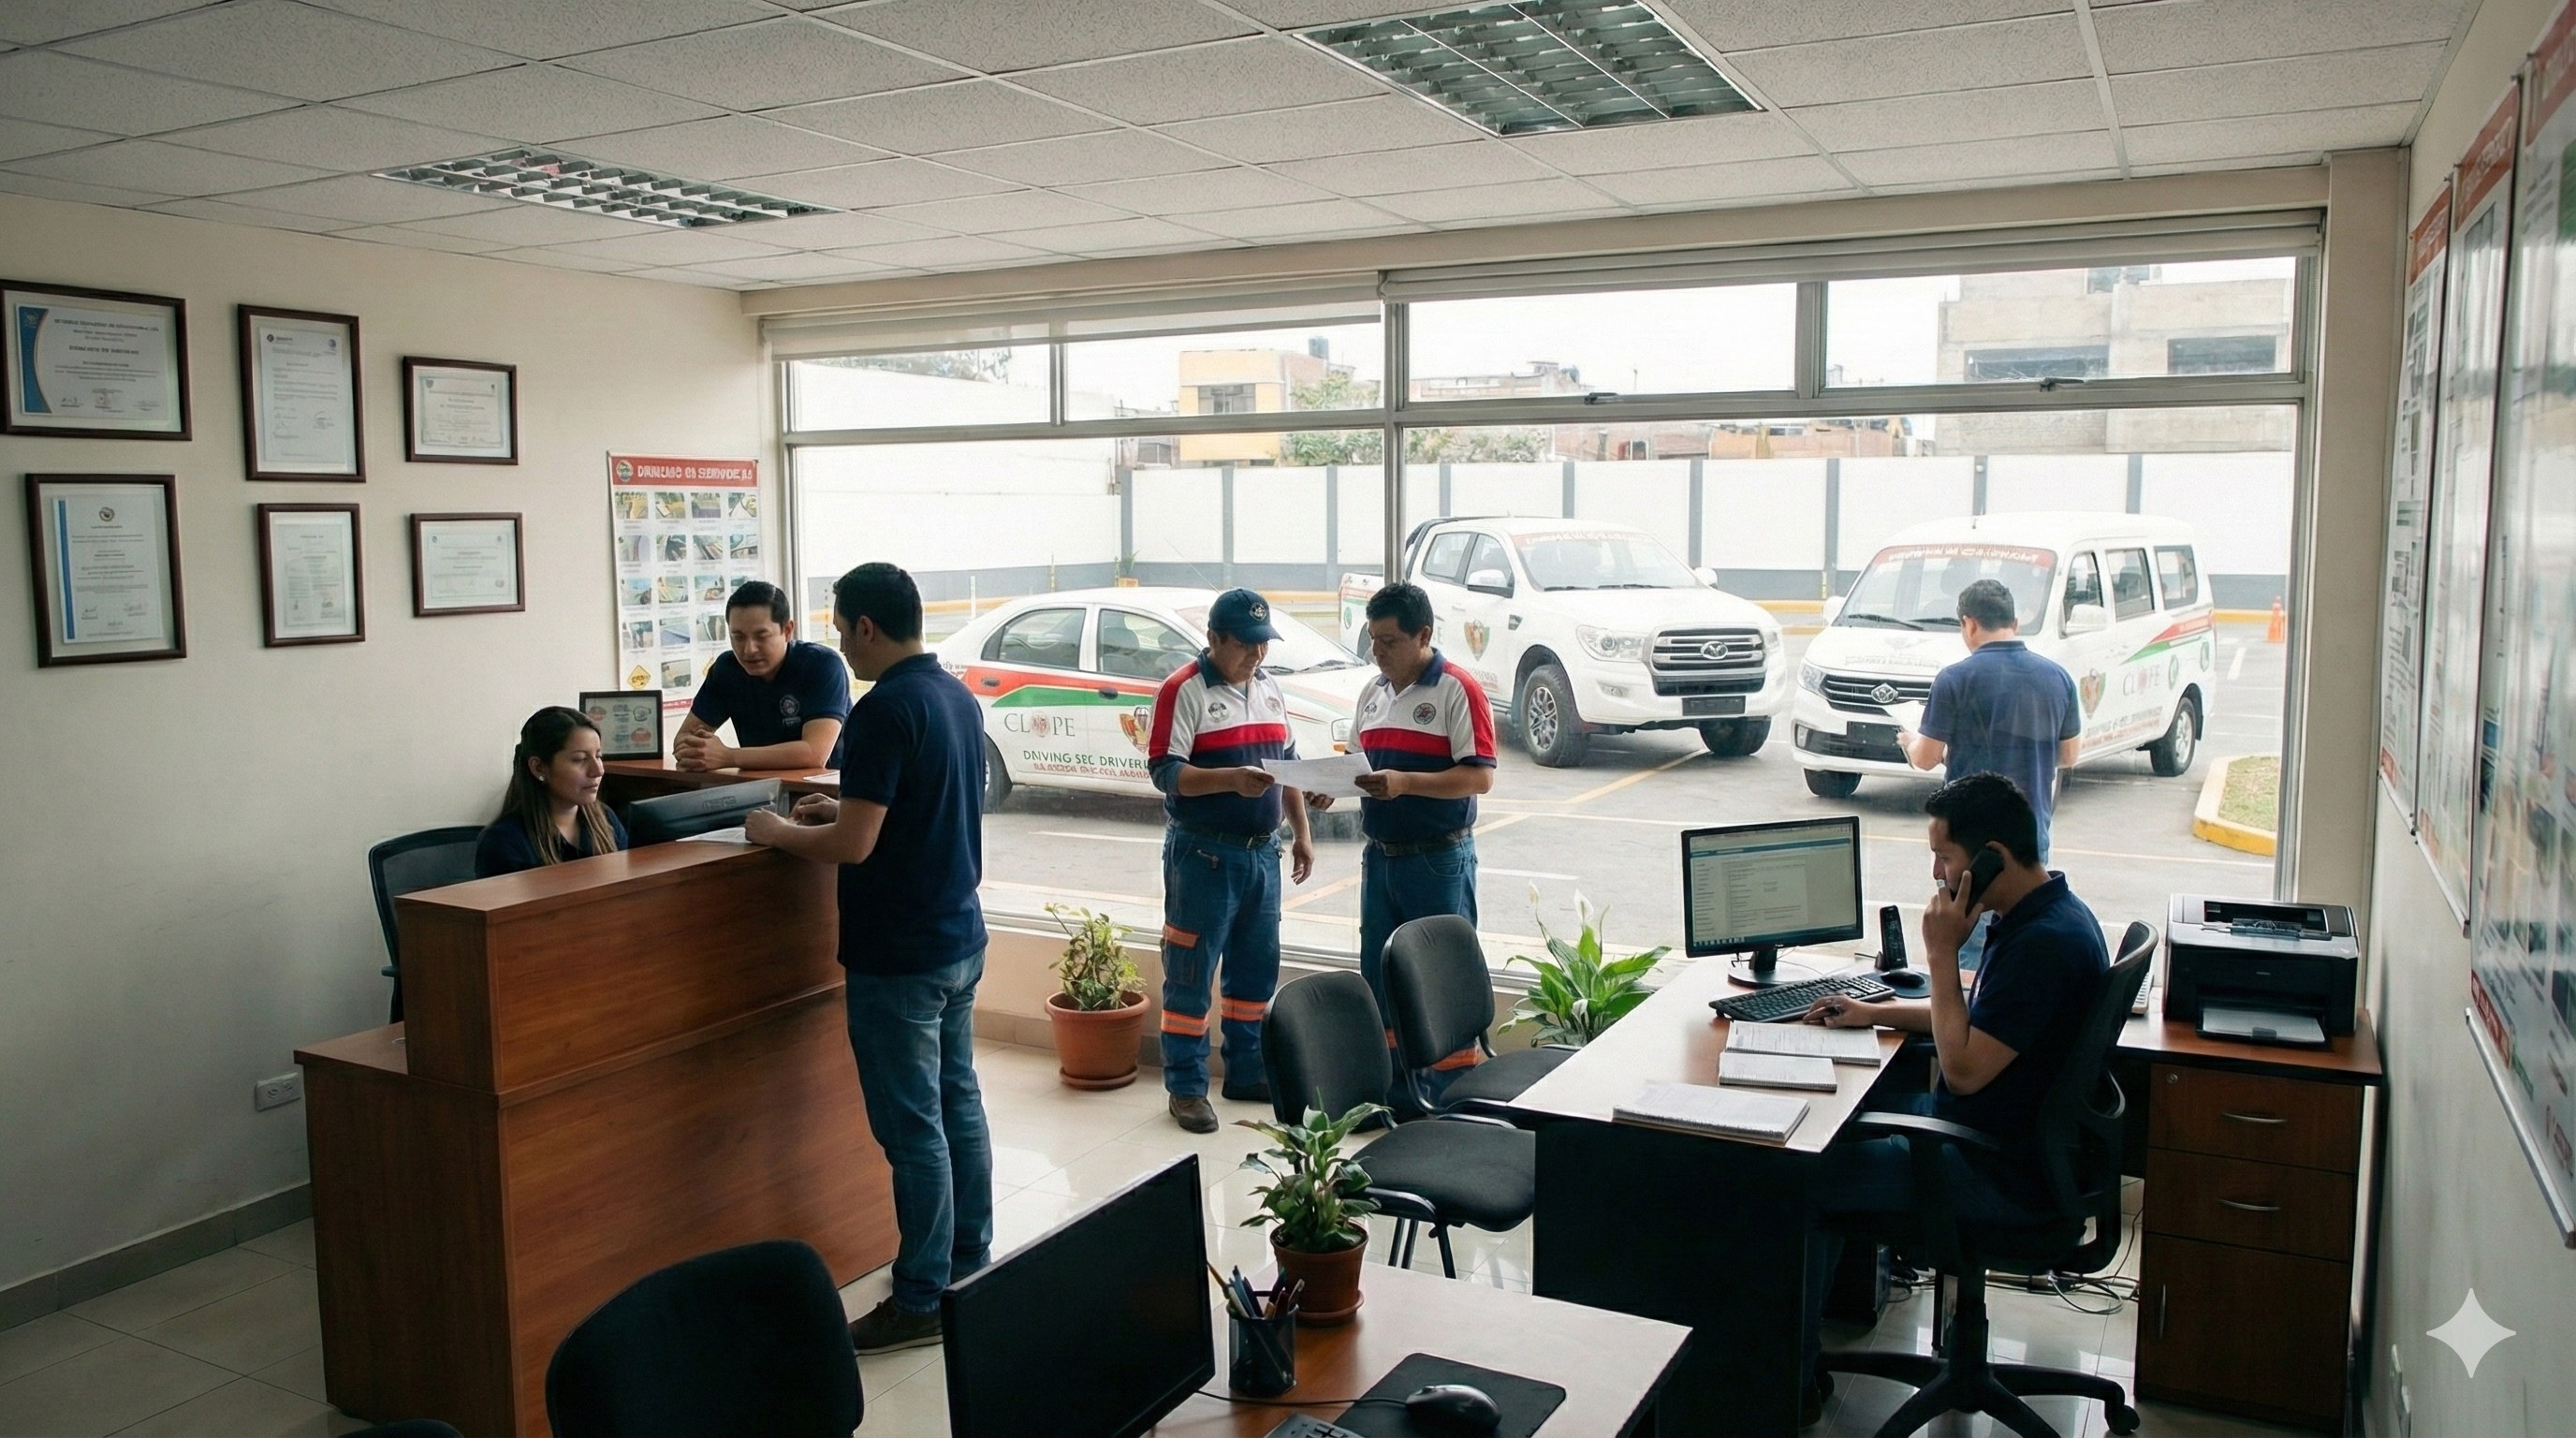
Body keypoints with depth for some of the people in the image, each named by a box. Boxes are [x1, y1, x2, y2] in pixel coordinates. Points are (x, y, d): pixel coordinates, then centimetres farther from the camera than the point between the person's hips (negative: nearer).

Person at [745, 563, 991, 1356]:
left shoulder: (885, 709, -20)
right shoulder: (959, 697, 8)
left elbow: (853, 845, -22)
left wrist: (779, 832, -5)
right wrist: (842, 809, 17)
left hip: (899, 955, -9)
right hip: (960, 936, 9)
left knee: (913, 1128, 0)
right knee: (959, 1103, 18)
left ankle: (922, 1301, 10)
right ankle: (969, 1263, 31)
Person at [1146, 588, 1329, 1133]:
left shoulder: (1269, 689, 13)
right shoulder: (1184, 690, -10)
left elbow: (1288, 763, 19)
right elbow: (1165, 771, -18)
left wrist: (1301, 833, 14)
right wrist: (1232, 779, -30)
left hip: (1262, 850, 7)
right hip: (1203, 853, -7)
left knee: (1257, 967, 14)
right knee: (1191, 973, 0)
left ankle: (1247, 1071, 28)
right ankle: (1186, 1087, 9)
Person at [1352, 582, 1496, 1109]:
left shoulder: (1457, 691, -11)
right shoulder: (1372, 693, 13)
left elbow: (1480, 775, -17)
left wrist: (1405, 782, -26)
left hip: (1438, 859, -7)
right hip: (1380, 855, 7)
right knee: (1378, 975, 12)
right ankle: (1391, 1094, 25)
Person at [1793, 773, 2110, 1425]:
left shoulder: (2045, 943, -28)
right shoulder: (2048, 912, 5)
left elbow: (1964, 1069, -26)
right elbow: (1979, 1018, 19)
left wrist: (1942, 955, -21)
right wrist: (1876, 1011, 10)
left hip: (2000, 1174, -11)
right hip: (1997, 1133, 11)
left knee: (1798, 1178, -10)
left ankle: (1792, 1378, 5)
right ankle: (1806, 1316, 24)